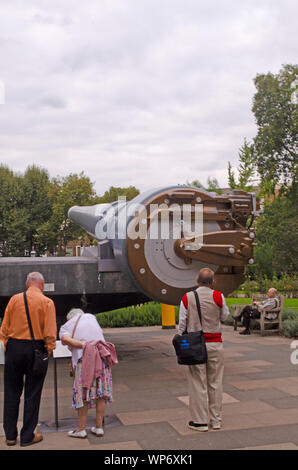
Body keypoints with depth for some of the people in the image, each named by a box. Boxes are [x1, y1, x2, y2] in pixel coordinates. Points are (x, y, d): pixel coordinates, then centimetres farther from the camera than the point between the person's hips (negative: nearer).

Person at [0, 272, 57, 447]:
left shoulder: (15, 299, 2)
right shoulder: (47, 302, -6)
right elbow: (50, 332, -9)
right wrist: (49, 348, 3)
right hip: (36, 349, -2)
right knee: (32, 394, 7)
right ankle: (27, 436, 14)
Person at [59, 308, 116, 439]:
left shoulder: (65, 327, 13)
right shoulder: (90, 317, 21)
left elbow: (66, 339, -8)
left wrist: (84, 344, -8)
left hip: (84, 359, -3)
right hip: (102, 355, 3)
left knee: (83, 393, 7)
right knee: (101, 392, 11)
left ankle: (81, 429, 14)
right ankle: (99, 427, 17)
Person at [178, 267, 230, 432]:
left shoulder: (187, 298, -4)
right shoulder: (218, 296, -5)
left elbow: (182, 324, -2)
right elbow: (224, 317, 11)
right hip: (215, 343, 1)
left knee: (198, 383, 4)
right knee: (215, 383, 11)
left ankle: (200, 421, 10)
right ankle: (216, 420, 19)